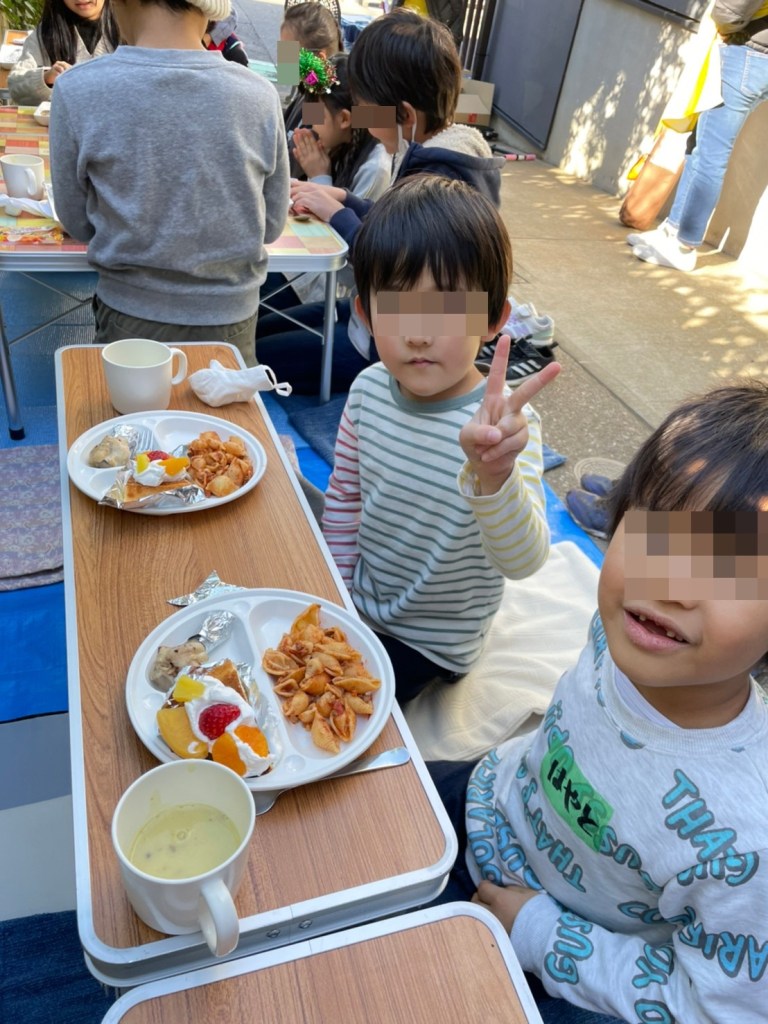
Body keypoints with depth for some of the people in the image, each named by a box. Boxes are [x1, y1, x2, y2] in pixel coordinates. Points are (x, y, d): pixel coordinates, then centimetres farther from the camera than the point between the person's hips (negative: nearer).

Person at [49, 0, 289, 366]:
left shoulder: (78, 91, -13)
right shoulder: (259, 95, -10)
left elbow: (78, 223, -1)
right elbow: (271, 226, 0)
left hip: (131, 317, 0)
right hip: (230, 319, 1)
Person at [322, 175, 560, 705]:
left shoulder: (503, 425, -28)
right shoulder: (368, 390, -11)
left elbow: (523, 559, -41)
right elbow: (344, 498, 4)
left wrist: (492, 477, -61)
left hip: (427, 641, -4)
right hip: (357, 602, 5)